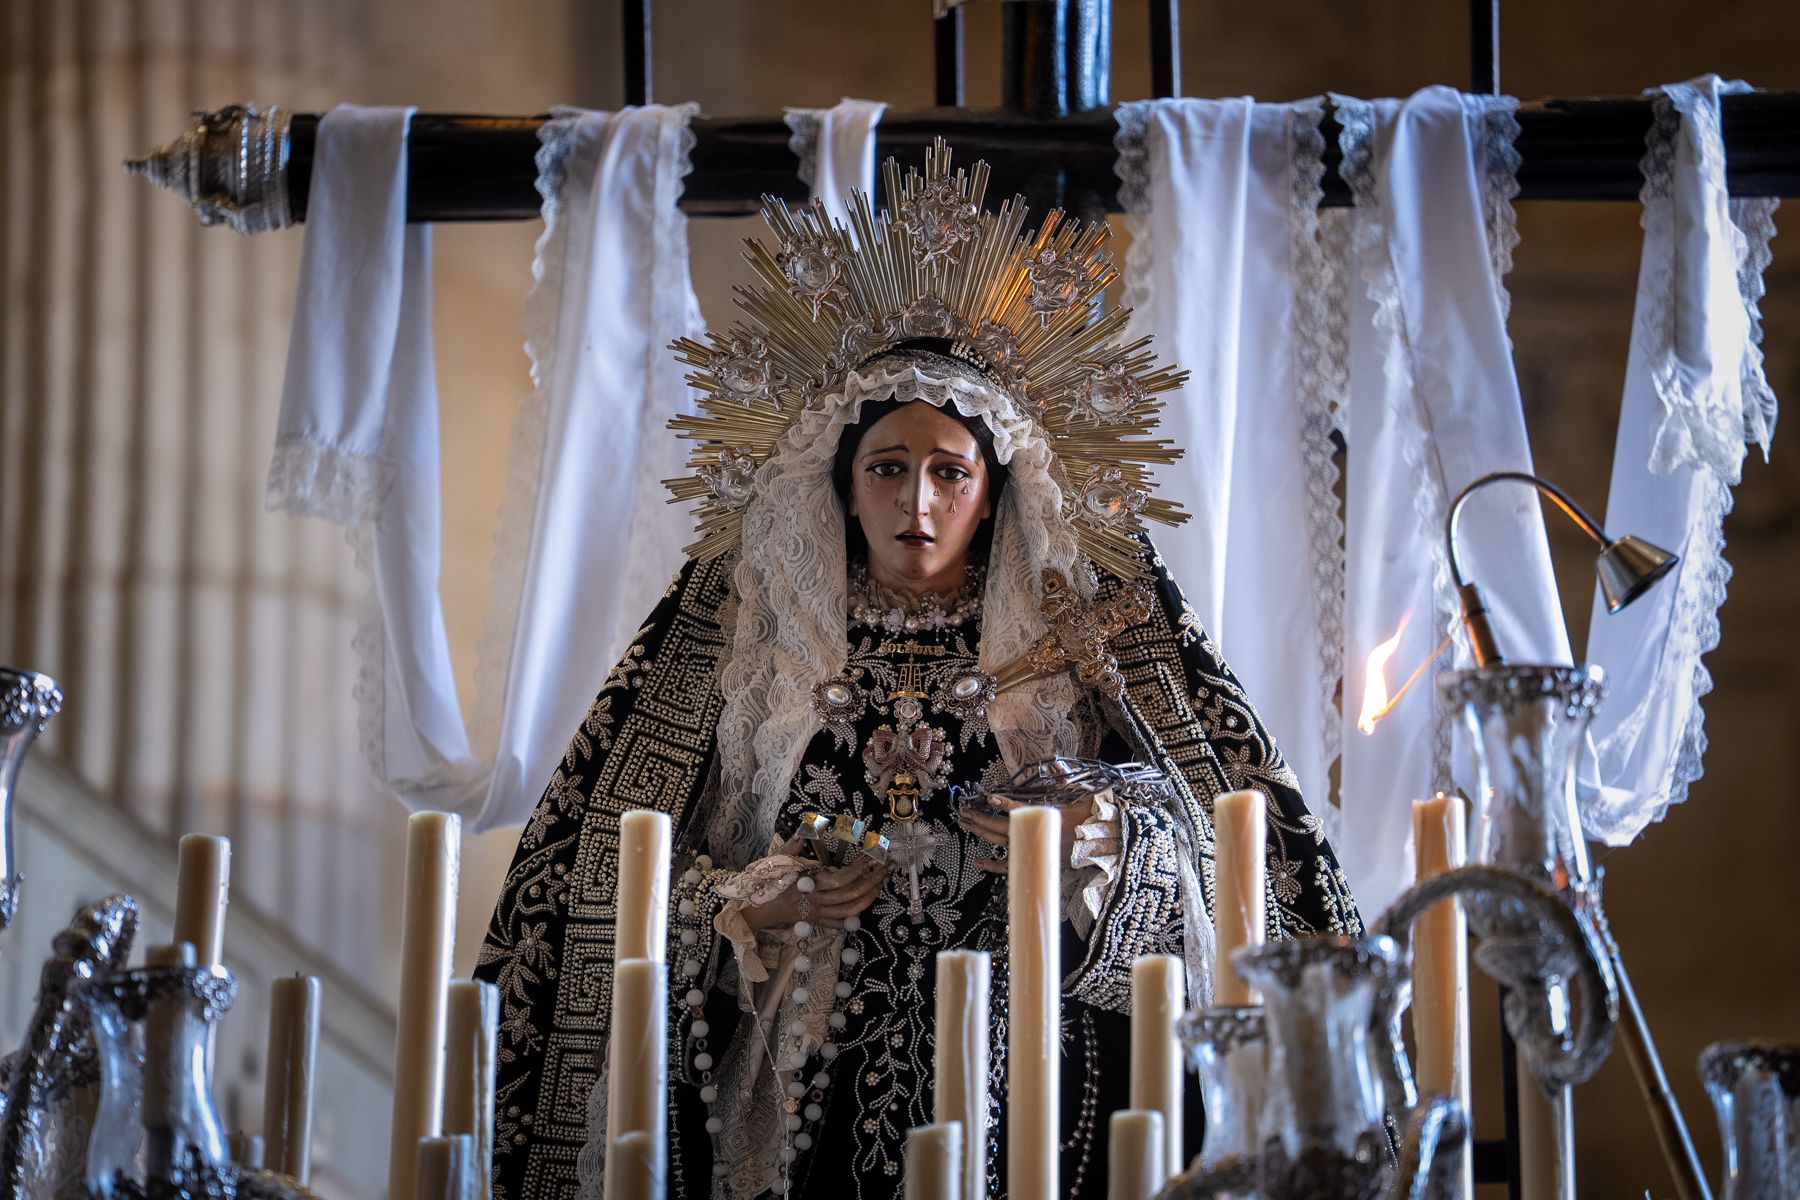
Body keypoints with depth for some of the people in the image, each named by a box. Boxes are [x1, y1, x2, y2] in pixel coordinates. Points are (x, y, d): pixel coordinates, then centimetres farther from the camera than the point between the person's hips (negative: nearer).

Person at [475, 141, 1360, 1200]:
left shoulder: (1082, 634, 5)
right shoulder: (754, 635, 7)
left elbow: (1231, 827, 3)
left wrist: (1097, 842, -13)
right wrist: (749, 907, -8)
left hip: (1020, 1068, 0)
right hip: (811, 1067, 1)